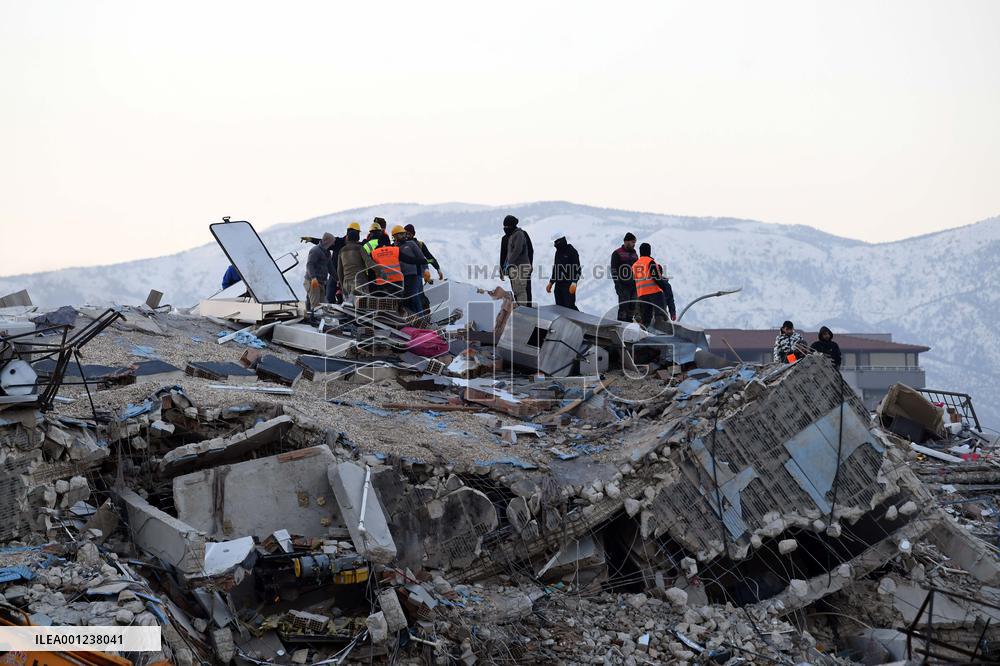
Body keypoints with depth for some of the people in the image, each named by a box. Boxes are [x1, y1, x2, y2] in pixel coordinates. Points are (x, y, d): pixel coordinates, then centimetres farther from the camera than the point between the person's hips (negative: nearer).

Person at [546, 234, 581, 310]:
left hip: (568, 285, -8)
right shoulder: (558, 252, 15)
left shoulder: (572, 251, -9)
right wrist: (551, 283, 19)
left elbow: (577, 269, -13)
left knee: (569, 306, -13)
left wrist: (574, 283, -24)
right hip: (558, 284, 8)